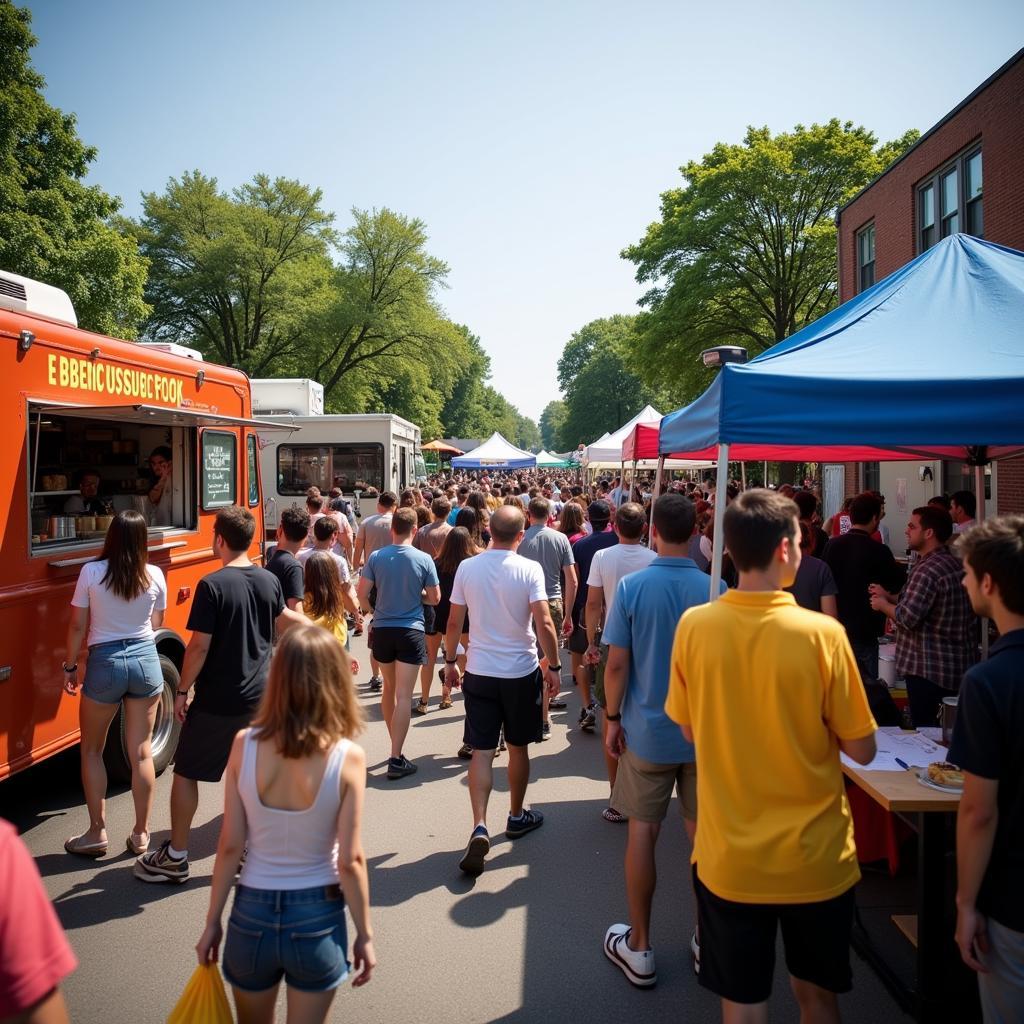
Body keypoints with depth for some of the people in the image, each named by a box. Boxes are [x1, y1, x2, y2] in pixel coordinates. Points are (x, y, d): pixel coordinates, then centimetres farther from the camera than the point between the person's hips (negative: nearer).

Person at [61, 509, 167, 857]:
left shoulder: (91, 572, -10)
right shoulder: (155, 576, -4)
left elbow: (78, 626, -5)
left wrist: (70, 665, 8)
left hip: (105, 663, -2)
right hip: (146, 660, 2)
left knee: (91, 750, 16)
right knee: (142, 751, 10)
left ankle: (97, 833, 19)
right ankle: (141, 834, 18)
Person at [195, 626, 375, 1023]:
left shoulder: (244, 745, -14)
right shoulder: (347, 757, -19)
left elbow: (230, 847, -7)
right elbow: (350, 861, -14)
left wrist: (212, 921, 7)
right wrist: (364, 935, 0)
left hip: (252, 912, 2)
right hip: (318, 917, -2)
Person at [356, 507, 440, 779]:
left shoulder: (376, 557, -5)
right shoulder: (424, 559, -9)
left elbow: (362, 594, -4)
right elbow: (434, 598, -2)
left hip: (382, 629, 3)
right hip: (411, 630, -3)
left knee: (389, 689, 20)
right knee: (403, 696, -2)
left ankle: (395, 745, 33)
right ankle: (396, 759, -3)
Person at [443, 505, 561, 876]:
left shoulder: (467, 568, -5)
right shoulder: (529, 569, -13)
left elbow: (454, 622, 1)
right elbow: (544, 624, -17)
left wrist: (450, 661, 14)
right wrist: (553, 666, -6)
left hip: (479, 671, 2)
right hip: (521, 671, -1)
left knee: (482, 751, 5)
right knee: (518, 748, 17)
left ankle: (480, 828, -8)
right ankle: (517, 817, 33)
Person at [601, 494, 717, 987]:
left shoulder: (632, 585, -12)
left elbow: (616, 663, -12)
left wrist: (613, 718, 1)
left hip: (647, 730, -1)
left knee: (642, 832, 10)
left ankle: (638, 948, 22)